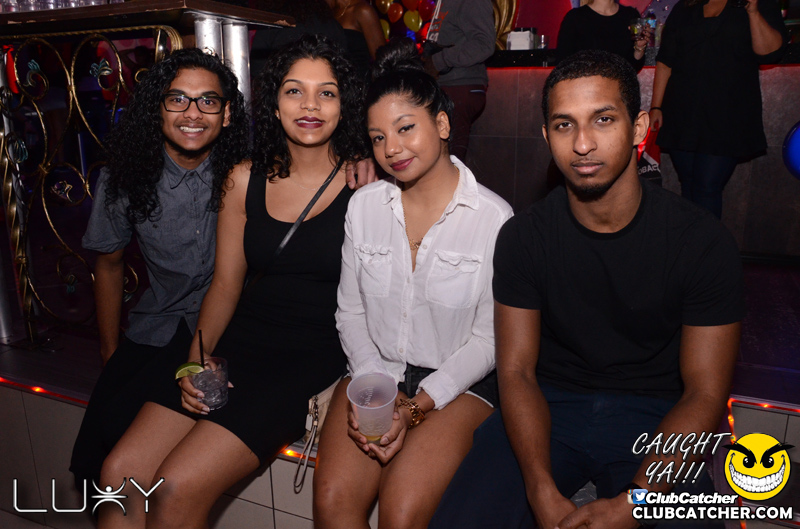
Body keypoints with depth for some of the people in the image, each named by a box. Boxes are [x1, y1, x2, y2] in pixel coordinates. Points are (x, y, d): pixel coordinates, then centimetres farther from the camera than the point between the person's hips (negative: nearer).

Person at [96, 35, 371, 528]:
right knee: (120, 475, -7)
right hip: (243, 338, 5)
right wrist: (195, 361, -2)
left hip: (318, 354, -4)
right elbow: (225, 285, 11)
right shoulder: (245, 180, 8)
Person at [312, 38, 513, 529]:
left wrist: (415, 407, -14)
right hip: (376, 368, 4)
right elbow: (351, 312, 6)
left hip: (459, 381, -3)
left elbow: (489, 339, -8)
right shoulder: (364, 205, 2)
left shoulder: (493, 218, -11)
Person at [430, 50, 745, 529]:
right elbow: (516, 371, -7)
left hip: (655, 416, 0)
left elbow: (705, 394, -9)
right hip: (548, 405, 1)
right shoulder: (523, 237, -5)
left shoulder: (704, 242, -9)